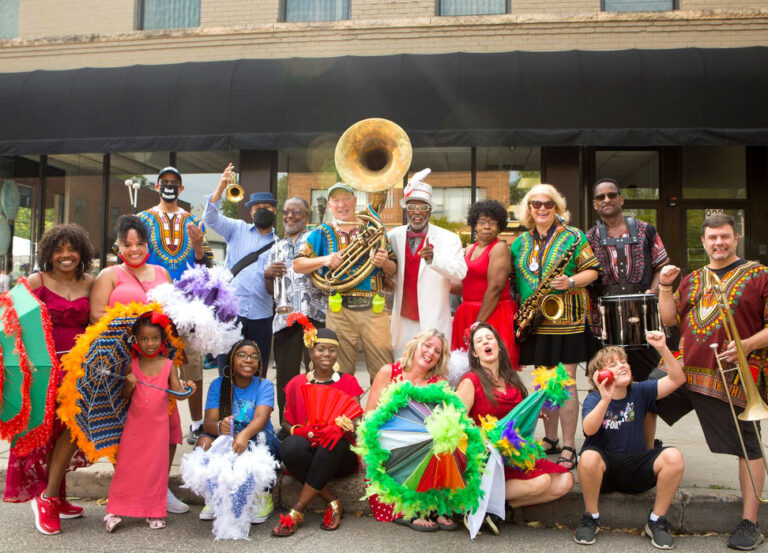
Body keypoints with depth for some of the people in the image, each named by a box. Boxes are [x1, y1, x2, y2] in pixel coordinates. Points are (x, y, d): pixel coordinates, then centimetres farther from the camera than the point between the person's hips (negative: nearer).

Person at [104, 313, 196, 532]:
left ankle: (154, 512, 18)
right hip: (134, 424, 1)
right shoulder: (132, 365, -1)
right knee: (127, 466, 6)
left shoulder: (168, 365, -3)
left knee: (156, 466, 7)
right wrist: (129, 385, -15)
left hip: (158, 425, -1)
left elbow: (177, 393, -5)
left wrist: (187, 389, -26)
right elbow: (125, 396, 5)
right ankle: (116, 510, 17)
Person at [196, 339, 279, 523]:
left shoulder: (264, 386, -5)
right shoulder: (218, 385, 0)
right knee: (204, 442, -27)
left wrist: (244, 435, -48)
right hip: (225, 444, 2)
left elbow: (261, 417, -25)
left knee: (261, 437, -34)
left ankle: (264, 496, -13)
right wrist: (219, 426, -39)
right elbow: (208, 422, -12)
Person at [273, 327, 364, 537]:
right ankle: (332, 502, -23)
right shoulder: (297, 383, 11)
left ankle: (296, 511, -29)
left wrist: (340, 427, -25)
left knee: (333, 442, -37)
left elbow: (355, 423, 0)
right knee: (290, 446, -34)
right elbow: (286, 422, 9)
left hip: (340, 456, -1)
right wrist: (300, 431, -15)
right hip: (307, 453, 1)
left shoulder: (348, 382, 9)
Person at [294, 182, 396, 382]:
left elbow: (393, 271, 12)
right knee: (341, 372, 5)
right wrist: (324, 260, -12)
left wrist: (384, 263, -11)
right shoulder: (322, 233, 10)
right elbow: (297, 265, 3)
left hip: (373, 308, 0)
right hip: (339, 311, 0)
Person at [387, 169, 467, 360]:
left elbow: (460, 273, -15)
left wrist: (433, 258, -32)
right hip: (403, 322, 3)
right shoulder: (394, 236, 8)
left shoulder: (448, 238, -1)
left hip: (433, 323, -3)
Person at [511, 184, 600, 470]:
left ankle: (568, 448, 3)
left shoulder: (572, 237, 1)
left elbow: (592, 270, 0)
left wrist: (571, 281, -19)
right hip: (534, 322, 5)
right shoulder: (521, 242, 13)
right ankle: (549, 439, 25)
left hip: (565, 319, -4)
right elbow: (513, 277, 17)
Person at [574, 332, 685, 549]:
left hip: (635, 471, 3)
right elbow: (589, 429, -28)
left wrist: (662, 349, -21)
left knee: (673, 456, -24)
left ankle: (657, 521, -4)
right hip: (602, 469, -3)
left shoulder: (639, 392, 1)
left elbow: (677, 379, -8)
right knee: (589, 457, -38)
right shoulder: (593, 399, -8)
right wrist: (605, 399, -41)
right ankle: (591, 517, -9)